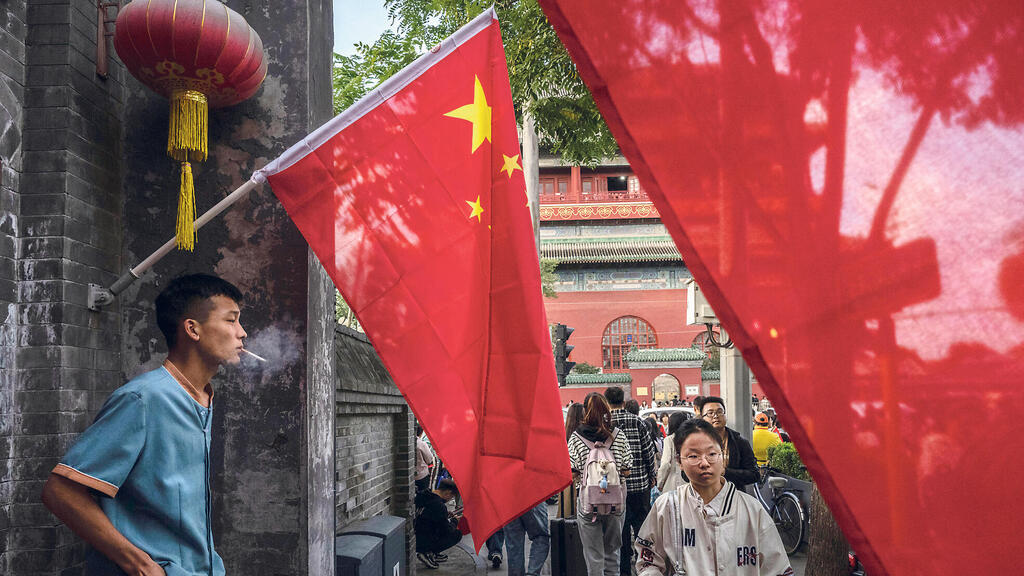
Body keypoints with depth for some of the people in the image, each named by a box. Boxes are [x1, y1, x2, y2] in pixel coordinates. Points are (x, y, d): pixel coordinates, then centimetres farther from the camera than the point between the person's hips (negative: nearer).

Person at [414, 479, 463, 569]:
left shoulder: (421, 496, 3)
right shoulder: (439, 506, -22)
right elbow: (448, 531, -14)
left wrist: (447, 515, 17)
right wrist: (454, 520, 6)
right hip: (423, 544, -9)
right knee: (457, 534, 1)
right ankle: (427, 554, -1)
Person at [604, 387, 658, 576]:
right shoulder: (637, 422, -5)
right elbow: (649, 451, -3)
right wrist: (652, 476, 9)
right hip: (640, 483, 0)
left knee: (620, 528, 8)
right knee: (642, 525, 10)